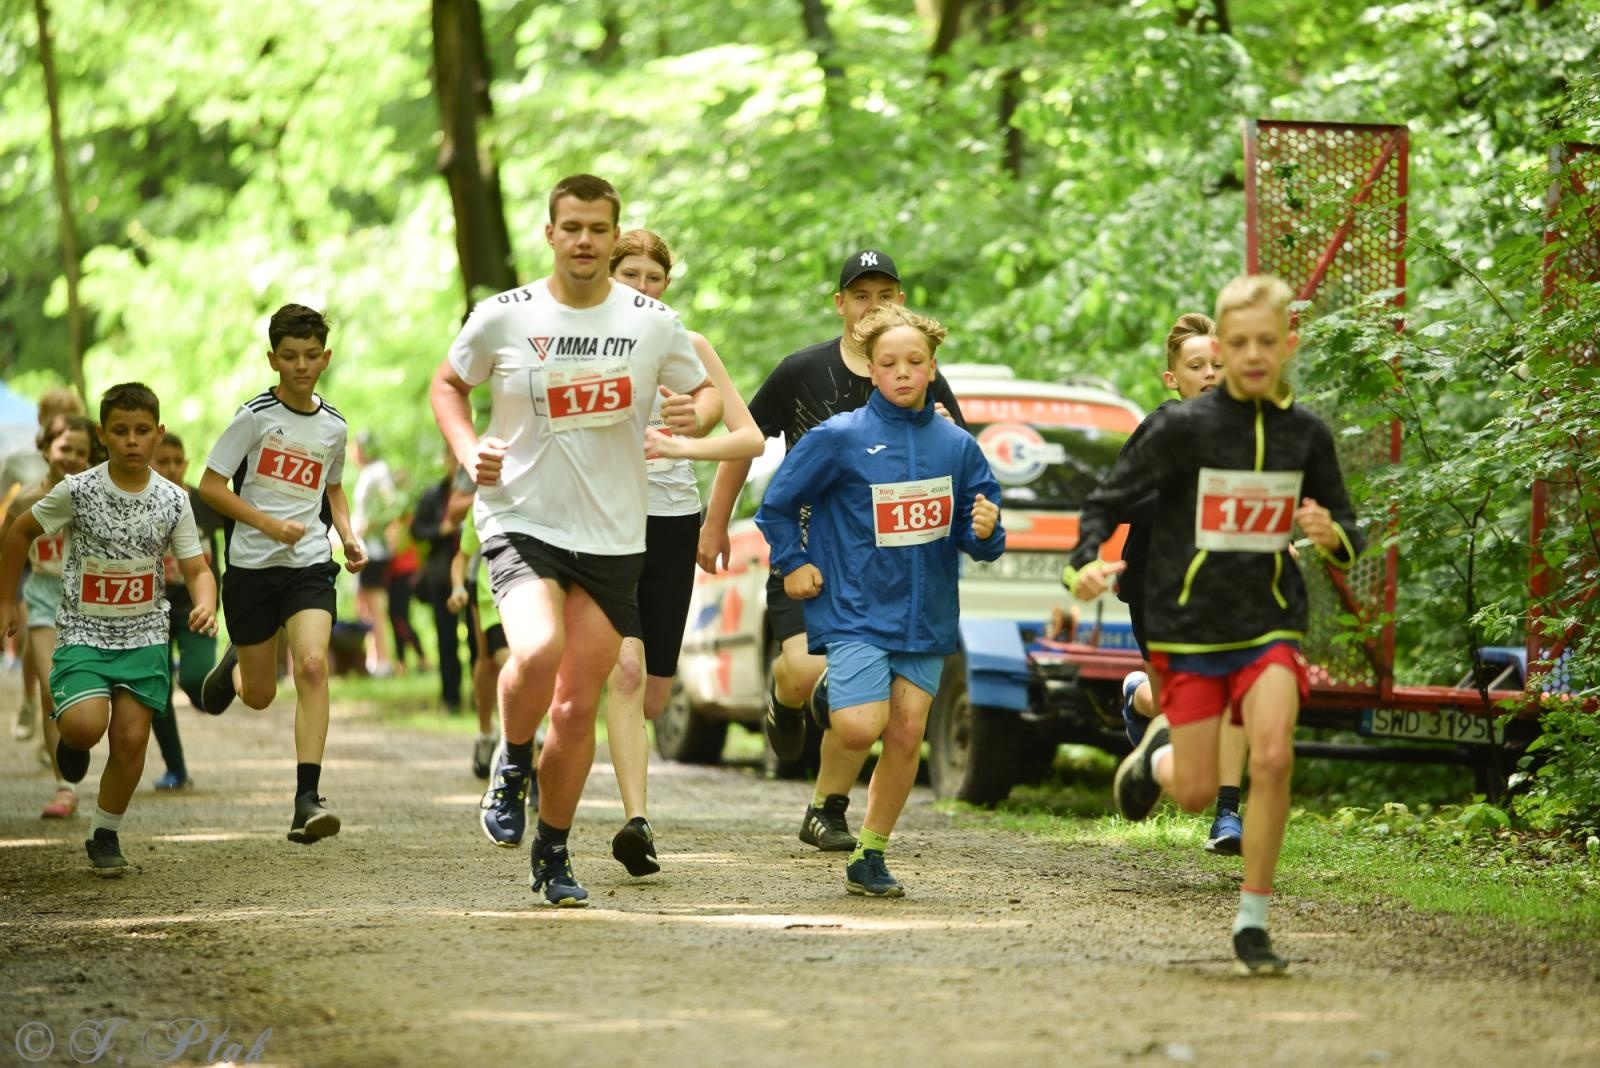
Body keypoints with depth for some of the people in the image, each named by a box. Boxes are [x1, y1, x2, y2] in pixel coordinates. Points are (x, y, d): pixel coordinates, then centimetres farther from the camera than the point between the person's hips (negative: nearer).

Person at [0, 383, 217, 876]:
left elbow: (196, 568, 0)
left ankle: (105, 835, 16)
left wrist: (206, 605, -22)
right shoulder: (77, 491, -10)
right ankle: (73, 740, 15)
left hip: (145, 636, 2)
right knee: (85, 724, -23)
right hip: (84, 633, -2)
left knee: (131, 738, -4)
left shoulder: (173, 501, -4)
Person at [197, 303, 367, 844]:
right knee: (260, 695, 7)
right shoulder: (255, 415, -7)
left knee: (312, 665, -22)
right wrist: (270, 524, -16)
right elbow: (210, 484, -7)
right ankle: (234, 666, 47)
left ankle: (307, 799, -23)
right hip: (252, 565, -2)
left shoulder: (333, 425, 6)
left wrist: (349, 536, 6)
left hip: (310, 563, 2)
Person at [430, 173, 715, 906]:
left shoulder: (655, 324, -1)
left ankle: (553, 855, 23)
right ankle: (513, 762, 2)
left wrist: (692, 415, -10)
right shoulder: (503, 318, -4)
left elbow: (703, 392, 14)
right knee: (538, 652, -29)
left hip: (612, 536, 2)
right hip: (521, 521, -2)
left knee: (578, 706, 5)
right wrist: (467, 449, -6)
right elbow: (447, 383, 12)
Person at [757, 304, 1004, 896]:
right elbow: (777, 504, 5)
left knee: (906, 734, 1)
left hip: (926, 617, 3)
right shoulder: (841, 437, -6)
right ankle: (833, 695, 18)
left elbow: (979, 538, 7)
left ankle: (870, 856, 13)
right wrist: (793, 564, 1)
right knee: (860, 729, -18)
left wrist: (984, 531, -14)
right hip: (856, 610, -3)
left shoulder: (956, 445, 4)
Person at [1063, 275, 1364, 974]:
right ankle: (1158, 753, 37)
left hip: (1270, 626, 2)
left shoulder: (1306, 435, 2)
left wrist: (1332, 536, -13)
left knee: (1272, 759, -20)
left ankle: (1252, 923, -6)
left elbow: (1348, 540, 11)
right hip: (1188, 627, -1)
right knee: (1197, 795, -2)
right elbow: (1108, 502, -3)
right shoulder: (1182, 428, -8)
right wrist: (1087, 564, -22)